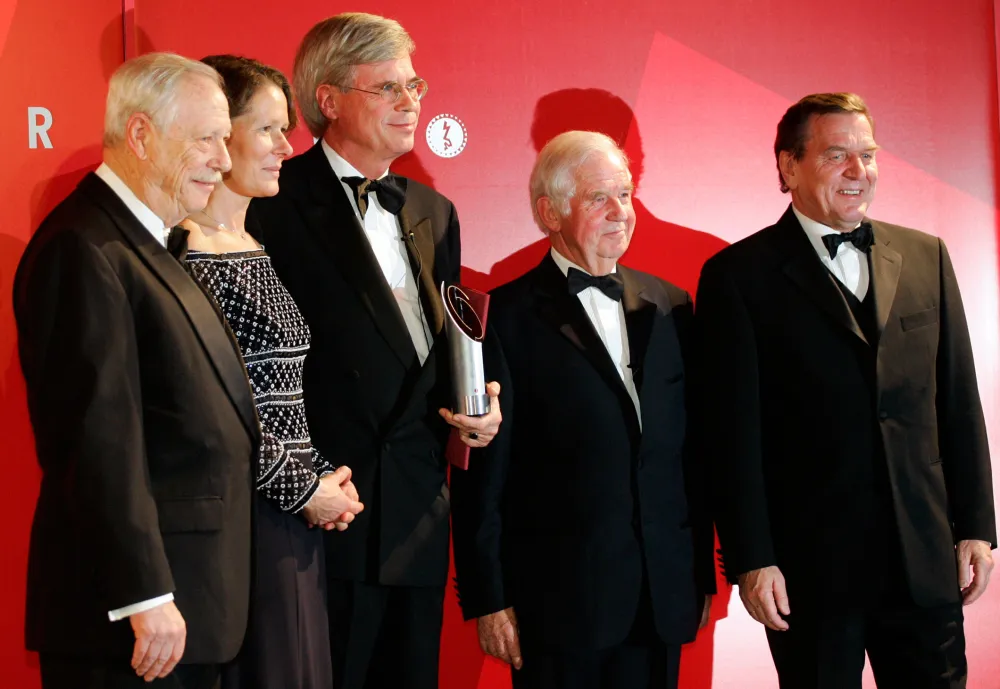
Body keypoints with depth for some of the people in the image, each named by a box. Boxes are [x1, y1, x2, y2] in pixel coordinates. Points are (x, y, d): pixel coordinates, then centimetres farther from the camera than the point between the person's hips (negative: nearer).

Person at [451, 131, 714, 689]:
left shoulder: (668, 307, 10)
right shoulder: (508, 317, -5)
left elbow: (690, 450, 12)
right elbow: (483, 471, -5)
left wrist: (704, 572, 11)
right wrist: (487, 600, -8)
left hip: (664, 597, 4)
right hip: (559, 600, -4)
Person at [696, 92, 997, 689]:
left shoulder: (927, 258, 8)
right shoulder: (739, 276, -4)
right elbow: (734, 431, -7)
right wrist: (751, 561, -10)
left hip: (926, 562, 4)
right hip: (812, 567, -3)